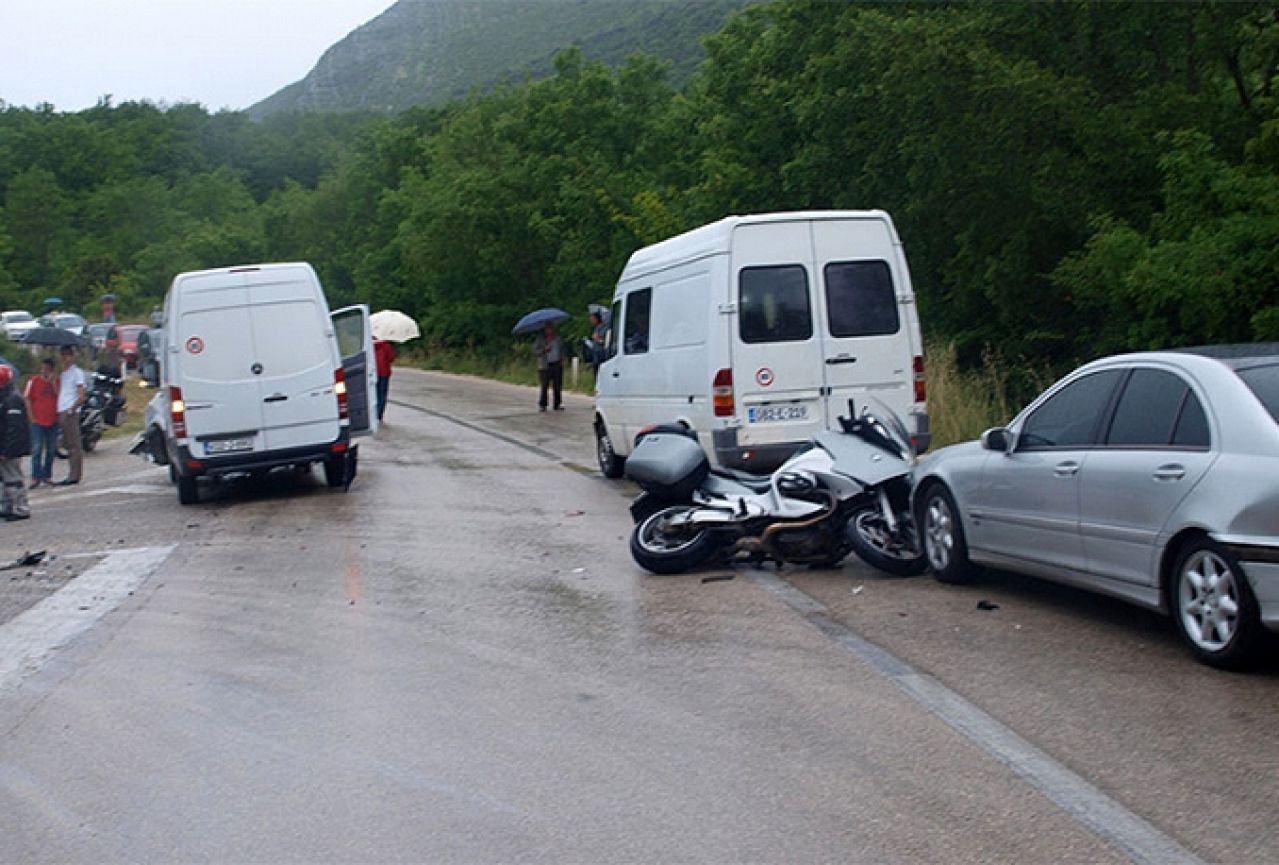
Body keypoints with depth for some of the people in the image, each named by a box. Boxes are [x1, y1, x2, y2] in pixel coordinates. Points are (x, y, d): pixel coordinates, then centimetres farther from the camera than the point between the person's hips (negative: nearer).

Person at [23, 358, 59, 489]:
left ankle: (47, 476, 19)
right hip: (38, 421, -3)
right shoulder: (33, 381, -1)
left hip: (53, 421, 3)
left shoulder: (56, 381, 6)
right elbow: (28, 400, 0)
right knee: (37, 449, -8)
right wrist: (32, 418, -7)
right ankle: (35, 477, -7)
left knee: (51, 450, 9)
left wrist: (53, 382, -12)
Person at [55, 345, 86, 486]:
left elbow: (82, 395, -11)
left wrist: (72, 409, -17)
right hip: (61, 412, 8)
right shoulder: (63, 373, 22)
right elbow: (59, 393, 19)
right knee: (69, 445, 9)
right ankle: (72, 475, 10)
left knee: (74, 445, -7)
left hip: (70, 413, -8)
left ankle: (74, 476, -8)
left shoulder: (77, 372, -3)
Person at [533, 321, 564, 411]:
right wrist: (544, 350, -18)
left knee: (557, 385, 1)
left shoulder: (557, 338, 11)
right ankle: (542, 404, 2)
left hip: (557, 364, 3)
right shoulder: (540, 338, 1)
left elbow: (562, 348, 20)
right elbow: (535, 350, -2)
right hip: (545, 365, -3)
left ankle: (557, 404, 8)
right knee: (544, 385, -6)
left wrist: (562, 359, 8)